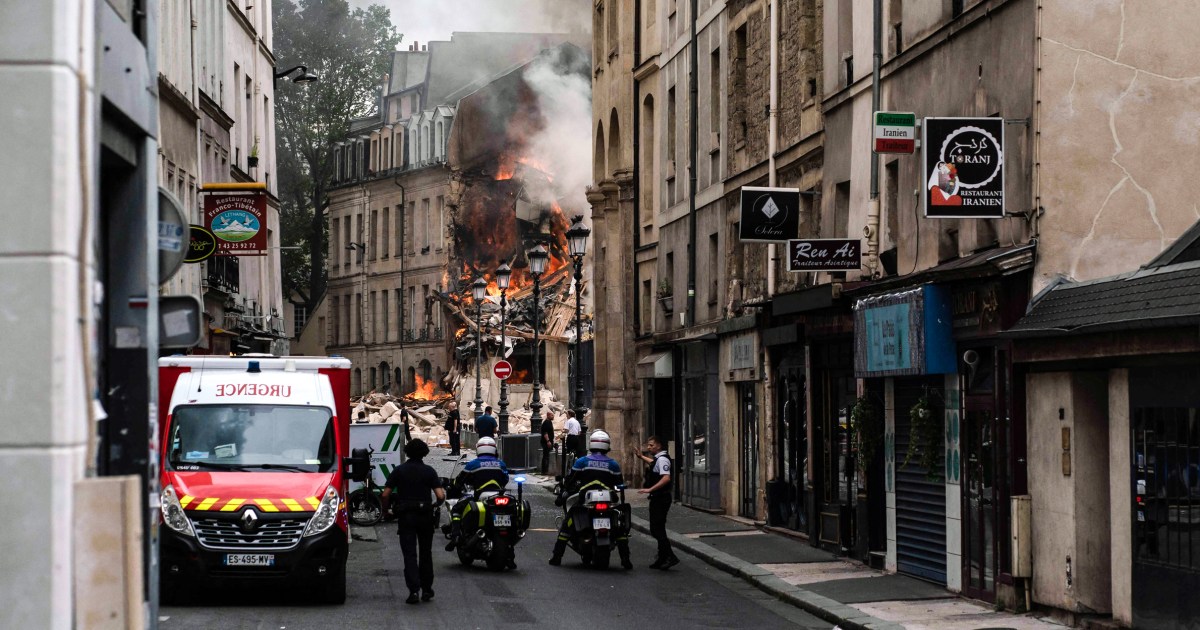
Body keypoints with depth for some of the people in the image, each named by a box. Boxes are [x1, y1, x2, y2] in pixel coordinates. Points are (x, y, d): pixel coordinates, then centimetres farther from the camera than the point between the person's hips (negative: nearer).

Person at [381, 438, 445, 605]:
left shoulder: (399, 470, -1)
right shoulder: (429, 471, -2)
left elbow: (385, 494, -6)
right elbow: (440, 495, -10)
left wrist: (385, 510, 12)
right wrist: (435, 505, 11)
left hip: (405, 516, -1)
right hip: (425, 516, 1)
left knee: (409, 554, -2)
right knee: (425, 553, 15)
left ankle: (414, 590, -15)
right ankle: (426, 589, 19)